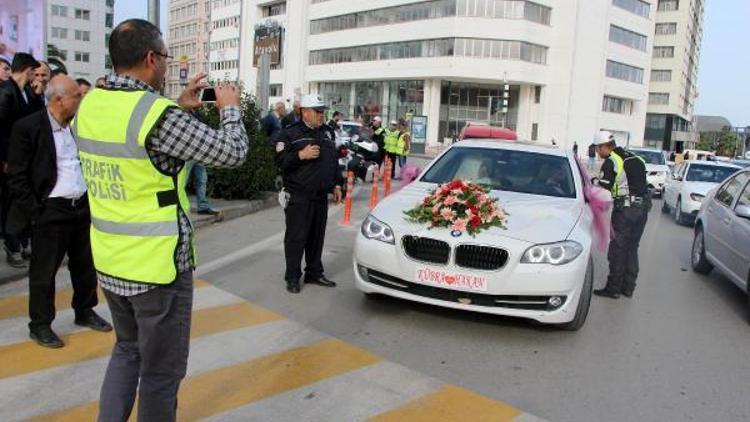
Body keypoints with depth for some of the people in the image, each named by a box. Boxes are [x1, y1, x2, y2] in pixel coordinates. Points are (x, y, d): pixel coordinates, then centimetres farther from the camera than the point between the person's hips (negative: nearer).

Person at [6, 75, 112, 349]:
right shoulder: (28, 127, -11)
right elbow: (16, 176, -10)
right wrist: (35, 210, -13)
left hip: (83, 206, 6)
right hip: (50, 211, -6)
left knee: (85, 264, 16)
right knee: (44, 271, 6)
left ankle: (85, 312, 34)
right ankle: (40, 325, 21)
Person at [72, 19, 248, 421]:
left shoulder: (89, 105, 1)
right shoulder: (159, 115, -22)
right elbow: (232, 152, -14)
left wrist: (180, 107, 16)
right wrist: (230, 107, 3)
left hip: (108, 261, 8)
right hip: (158, 265, -7)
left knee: (127, 349, 27)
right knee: (161, 371, 10)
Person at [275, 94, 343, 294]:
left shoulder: (327, 132, 15)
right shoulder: (290, 133, -4)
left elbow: (334, 160, 23)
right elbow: (280, 161, -10)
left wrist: (337, 184, 18)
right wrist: (301, 155, -22)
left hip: (321, 195, 6)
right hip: (298, 196, -6)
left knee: (317, 236, 12)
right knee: (296, 237, -2)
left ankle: (314, 273, 24)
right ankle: (292, 277, 8)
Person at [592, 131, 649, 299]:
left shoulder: (611, 162, -9)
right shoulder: (637, 159, 16)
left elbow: (603, 189, -13)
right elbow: (640, 183, 18)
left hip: (625, 209, -8)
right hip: (643, 208, 8)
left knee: (618, 249, 0)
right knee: (632, 248, 14)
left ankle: (613, 288, 4)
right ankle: (628, 287, 19)